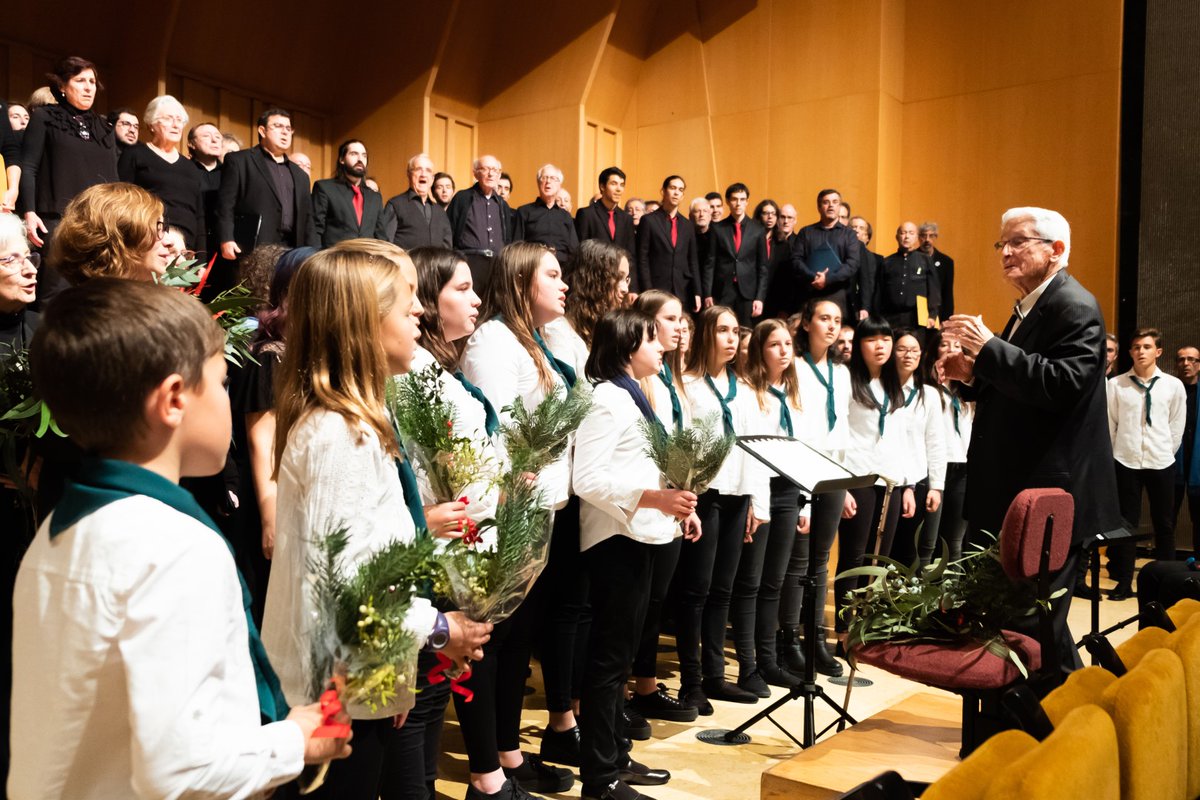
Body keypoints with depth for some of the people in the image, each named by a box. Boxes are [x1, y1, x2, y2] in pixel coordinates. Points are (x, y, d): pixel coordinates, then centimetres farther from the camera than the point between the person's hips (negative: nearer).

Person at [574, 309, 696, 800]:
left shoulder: (635, 396, 16)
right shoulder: (607, 399, -14)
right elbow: (587, 479, -23)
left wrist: (678, 507, 12)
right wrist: (654, 499, -29)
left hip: (640, 536, 10)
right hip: (616, 538, -10)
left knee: (621, 653, 15)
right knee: (609, 656, -2)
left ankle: (614, 756, 27)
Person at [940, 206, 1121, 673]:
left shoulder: (1074, 307, -12)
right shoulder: (1029, 308, 17)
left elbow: (1060, 385, -26)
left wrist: (988, 347, -24)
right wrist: (971, 375, 3)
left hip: (1050, 494, -10)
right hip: (1017, 491, 10)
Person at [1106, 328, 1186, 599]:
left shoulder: (1174, 385, 1)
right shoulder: (1115, 385, -2)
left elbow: (1177, 428, 6)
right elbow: (1109, 425, 3)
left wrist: (1165, 453, 5)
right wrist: (1114, 455, 4)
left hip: (1161, 463, 1)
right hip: (1125, 462, -1)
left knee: (1164, 524, 8)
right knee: (1126, 523, 4)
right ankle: (1124, 583, 12)